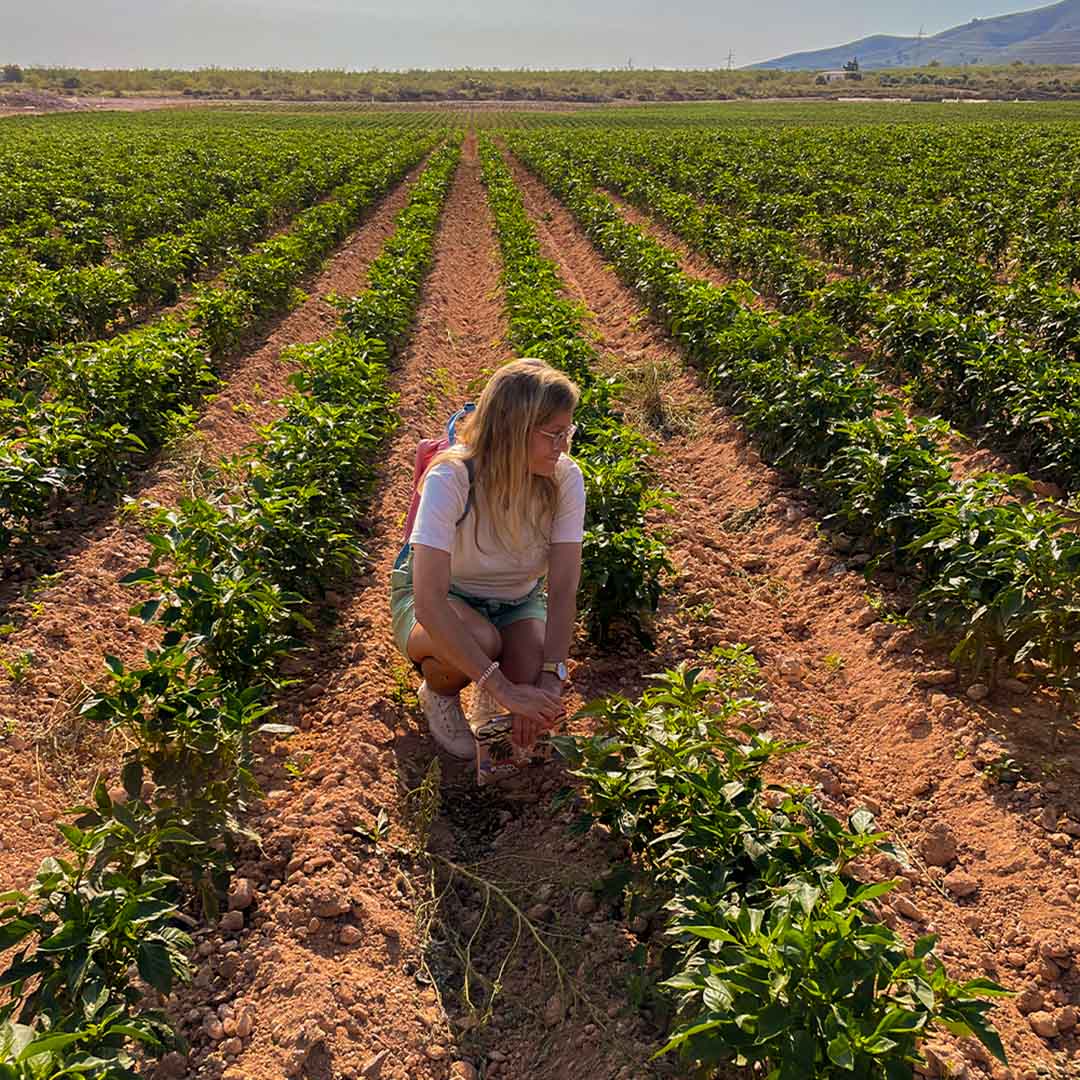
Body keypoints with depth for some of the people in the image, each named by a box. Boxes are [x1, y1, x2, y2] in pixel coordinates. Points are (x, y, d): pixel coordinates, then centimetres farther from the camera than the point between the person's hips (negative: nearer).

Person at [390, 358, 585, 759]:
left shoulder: (564, 478, -21)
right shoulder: (452, 478, -32)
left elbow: (563, 589, -21)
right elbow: (429, 601, -38)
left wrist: (551, 678, -34)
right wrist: (504, 688, -42)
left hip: (517, 601, 3)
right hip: (442, 599, -3)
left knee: (540, 702, -25)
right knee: (481, 640, -37)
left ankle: (487, 698, 13)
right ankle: (437, 694, -1)